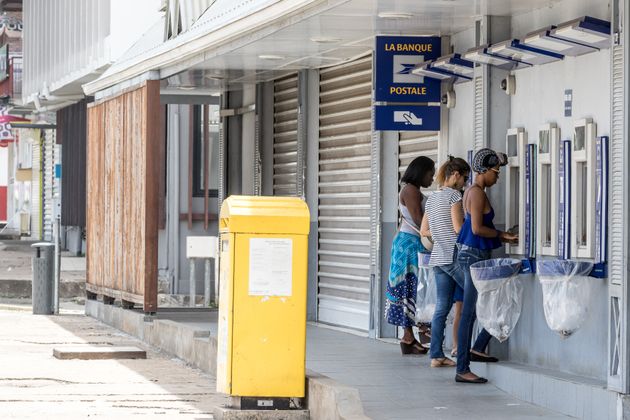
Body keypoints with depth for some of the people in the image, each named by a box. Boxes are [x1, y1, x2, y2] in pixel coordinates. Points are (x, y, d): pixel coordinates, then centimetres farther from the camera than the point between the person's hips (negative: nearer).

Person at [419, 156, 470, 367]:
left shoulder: (432, 198, 17)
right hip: (454, 255, -8)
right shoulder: (453, 195, -8)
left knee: (442, 308, 6)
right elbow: (459, 228, -14)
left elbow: (424, 230, 19)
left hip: (438, 257, 8)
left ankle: (436, 355, 3)